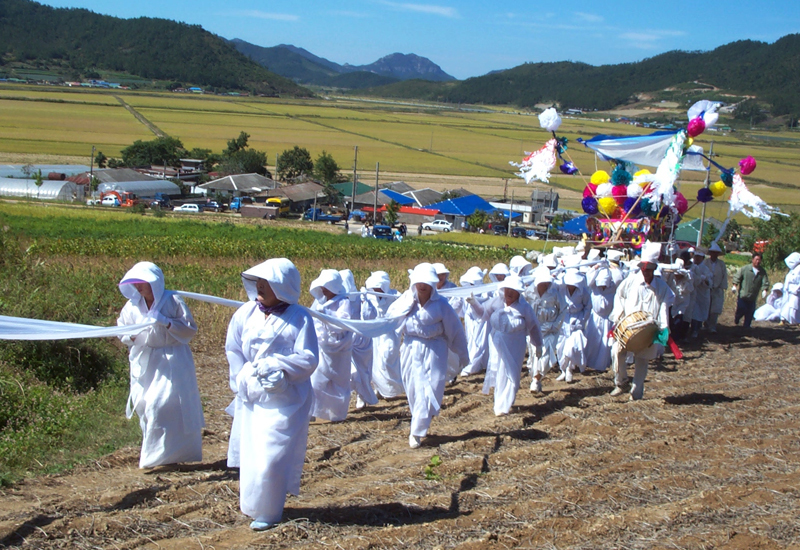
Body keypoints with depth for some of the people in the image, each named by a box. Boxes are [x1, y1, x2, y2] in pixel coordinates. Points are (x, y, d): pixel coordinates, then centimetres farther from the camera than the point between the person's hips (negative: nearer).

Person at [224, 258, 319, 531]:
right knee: (251, 453, 13)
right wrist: (243, 379, -3)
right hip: (251, 396, 5)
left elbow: (308, 360, -16)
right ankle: (252, 504, 32)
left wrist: (273, 365, -23)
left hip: (284, 400, -4)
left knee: (273, 456, -4)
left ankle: (267, 512, 13)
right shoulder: (247, 312, -2)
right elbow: (233, 350, 8)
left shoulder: (299, 318, -12)